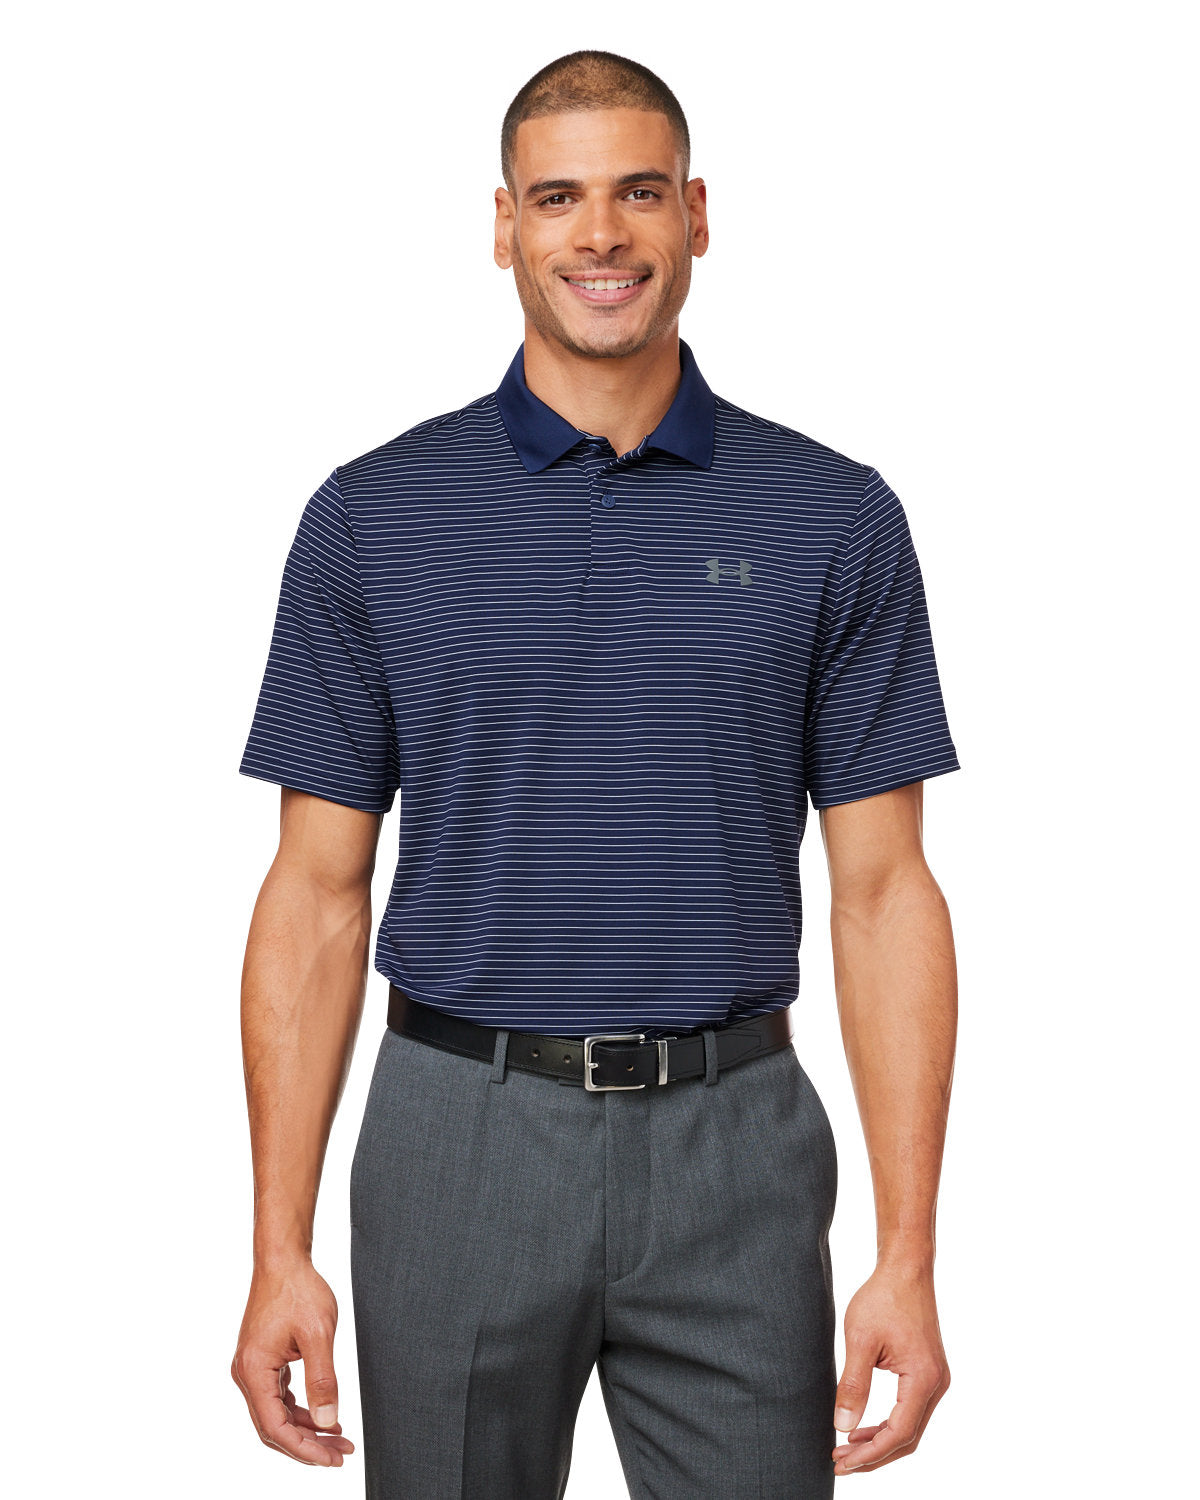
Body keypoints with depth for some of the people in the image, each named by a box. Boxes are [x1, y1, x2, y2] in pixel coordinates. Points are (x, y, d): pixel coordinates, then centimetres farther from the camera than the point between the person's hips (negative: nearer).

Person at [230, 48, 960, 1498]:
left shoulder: (834, 517, 1)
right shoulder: (373, 516, 1)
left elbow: (884, 889, 0)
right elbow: (317, 890, 2)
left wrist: (907, 1255, -6)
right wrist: (280, 1248, -4)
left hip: (734, 1141, 0)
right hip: (461, 1135, 0)